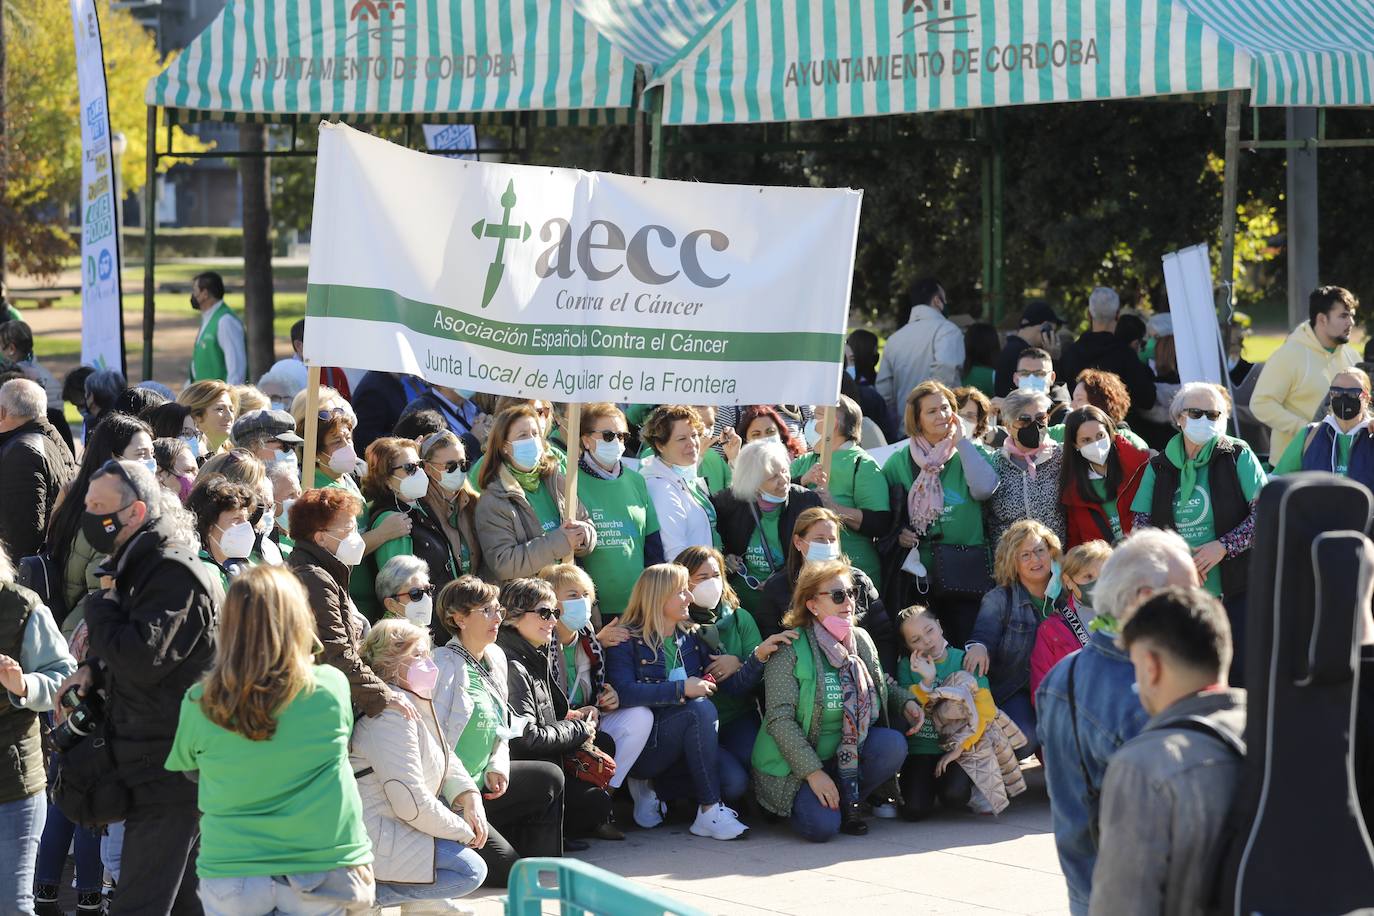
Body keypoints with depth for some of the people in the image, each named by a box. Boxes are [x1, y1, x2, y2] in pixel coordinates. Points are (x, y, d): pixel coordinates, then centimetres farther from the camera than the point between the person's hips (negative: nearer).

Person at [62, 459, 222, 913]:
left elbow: (143, 659, -26)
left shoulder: (175, 574, -17)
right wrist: (93, 670, 6)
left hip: (169, 770, -11)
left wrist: (99, 607, -10)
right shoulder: (137, 566, 15)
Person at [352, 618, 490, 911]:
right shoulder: (392, 716, -20)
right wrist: (464, 832, -11)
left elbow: (447, 760, 21)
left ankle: (424, 901, 11)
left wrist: (470, 797, -1)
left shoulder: (418, 704, 13)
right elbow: (412, 805, -24)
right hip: (371, 839, -11)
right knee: (470, 871, -13)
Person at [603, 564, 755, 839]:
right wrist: (681, 689, -24)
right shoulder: (628, 640, -5)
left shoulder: (691, 638, 13)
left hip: (684, 744, 6)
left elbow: (734, 685, 8)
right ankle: (709, 812, -28)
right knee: (701, 708, -32)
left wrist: (760, 656, -9)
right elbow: (624, 693, -23)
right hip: (641, 745, -6)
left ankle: (653, 787, 4)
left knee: (735, 784, -21)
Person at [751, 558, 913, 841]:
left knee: (893, 744, -22)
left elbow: (882, 691, 22)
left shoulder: (861, 641, 5)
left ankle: (847, 802, 0)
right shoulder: (790, 650, -14)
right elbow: (779, 719, -19)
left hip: (849, 757, 6)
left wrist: (905, 703, -1)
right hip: (797, 762, -6)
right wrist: (813, 772, -24)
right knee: (822, 826, -28)